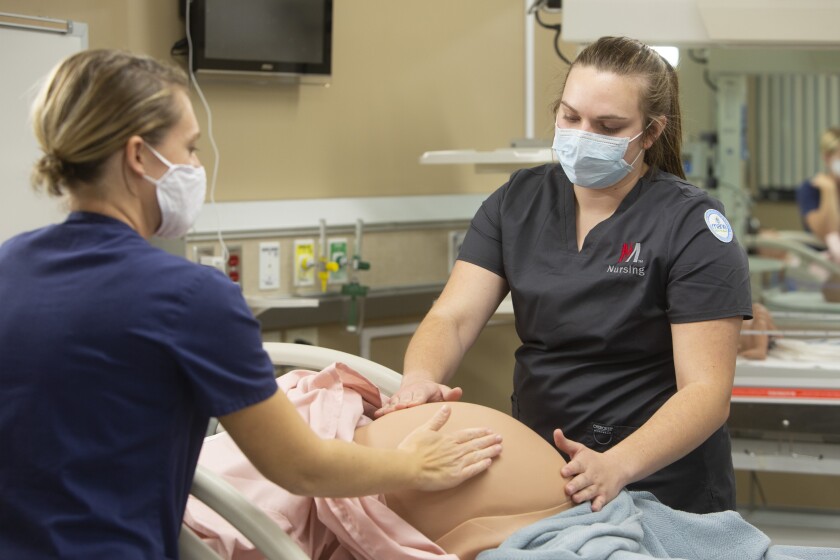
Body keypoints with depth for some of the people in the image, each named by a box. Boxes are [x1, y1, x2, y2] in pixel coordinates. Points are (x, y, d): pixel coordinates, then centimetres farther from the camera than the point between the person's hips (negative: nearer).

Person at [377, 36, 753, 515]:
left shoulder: (693, 228, -9)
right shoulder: (518, 202, 5)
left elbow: (706, 393, -15)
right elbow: (453, 317, -2)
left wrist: (617, 466, -33)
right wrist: (420, 380, -25)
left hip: (661, 497, -4)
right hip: (535, 484, 5)